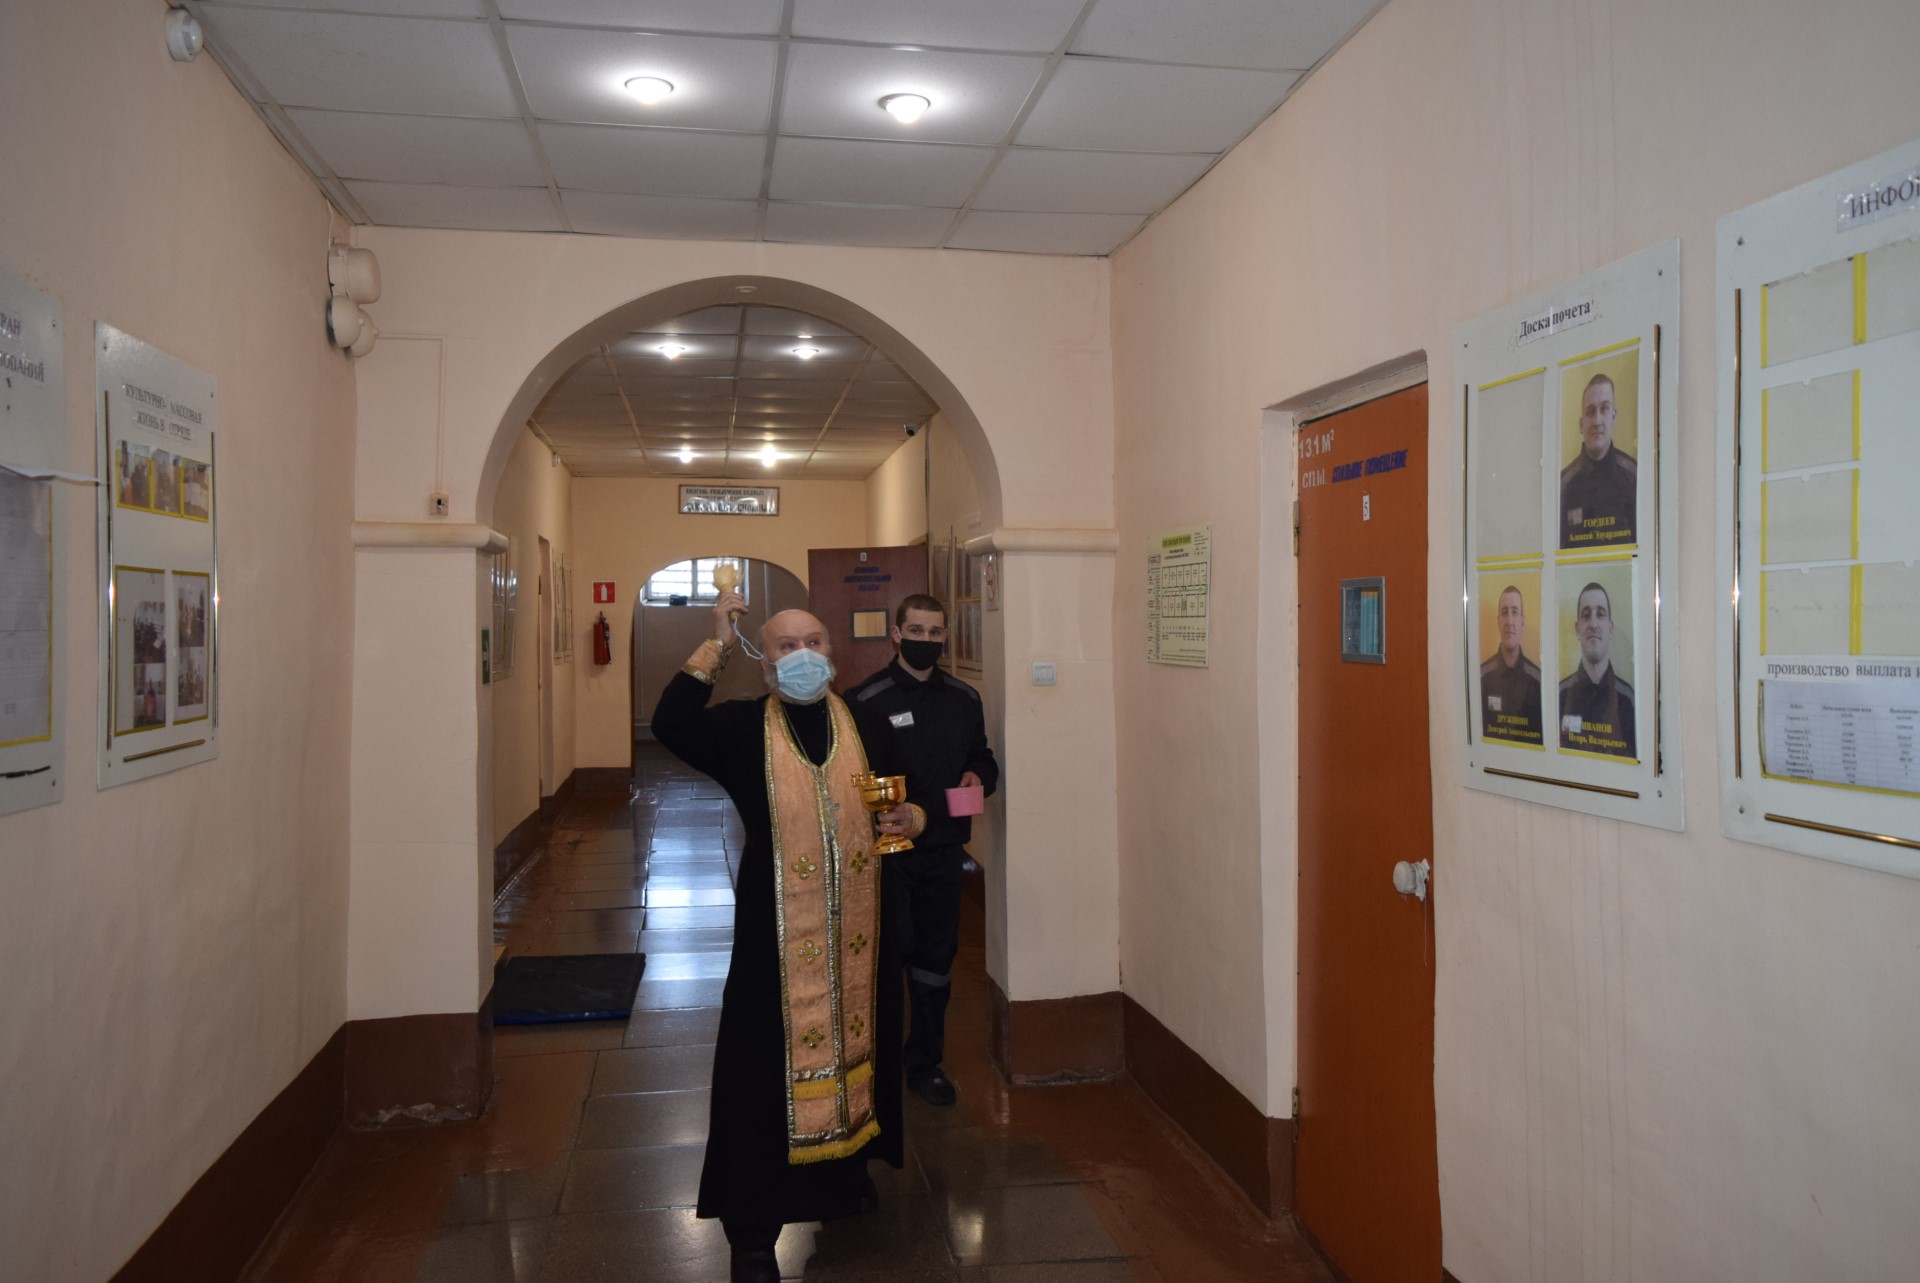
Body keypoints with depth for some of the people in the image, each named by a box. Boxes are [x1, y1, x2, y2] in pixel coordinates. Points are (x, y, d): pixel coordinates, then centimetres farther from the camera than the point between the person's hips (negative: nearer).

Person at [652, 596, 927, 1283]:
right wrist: (716, 644, -19)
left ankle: (846, 1168, 41)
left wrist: (908, 818, -10)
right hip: (776, 930, -3)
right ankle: (752, 1227, 12)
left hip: (858, 926, 3)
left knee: (855, 1043, 16)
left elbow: (911, 802, 14)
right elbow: (669, 724, -21)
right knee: (766, 1063, 0)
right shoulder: (741, 727, -2)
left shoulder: (869, 727, 6)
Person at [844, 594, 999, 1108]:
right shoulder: (866, 700, -8)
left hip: (944, 850, 4)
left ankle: (925, 1064, 27)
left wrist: (979, 774, -5)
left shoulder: (964, 699, 6)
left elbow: (982, 757, 17)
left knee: (937, 956, 12)